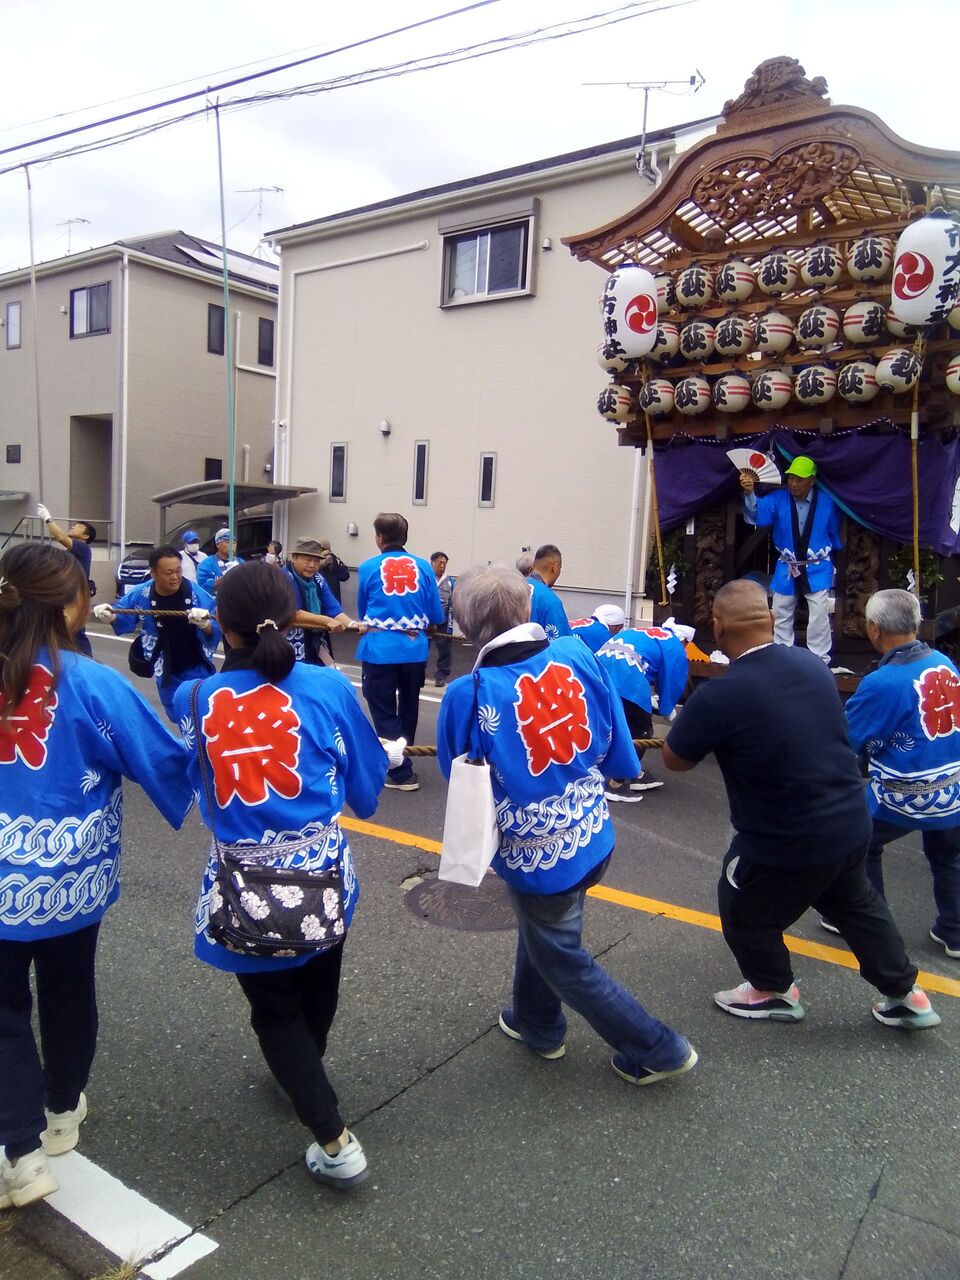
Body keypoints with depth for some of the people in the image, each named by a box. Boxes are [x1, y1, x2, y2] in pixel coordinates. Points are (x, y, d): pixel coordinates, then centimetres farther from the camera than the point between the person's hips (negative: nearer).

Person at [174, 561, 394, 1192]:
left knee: (275, 1009, 20)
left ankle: (334, 1139, 15)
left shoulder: (199, 698, -9)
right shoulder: (329, 687, -11)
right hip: (323, 873, 1)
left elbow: (188, 784, 6)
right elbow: (366, 791, -2)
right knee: (316, 994, 28)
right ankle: (303, 1075, 54)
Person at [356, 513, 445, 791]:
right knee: (408, 709, 20)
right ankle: (402, 760, 36)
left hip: (380, 649, -3)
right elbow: (436, 617, 3)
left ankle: (402, 773, 3)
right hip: (415, 649, 3)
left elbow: (362, 612, 11)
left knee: (384, 712, 7)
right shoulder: (423, 567, 1)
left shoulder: (368, 567, -1)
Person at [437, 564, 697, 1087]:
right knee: (540, 931, 31)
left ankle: (659, 1051, 34)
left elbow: (454, 773, -4)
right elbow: (619, 755, -5)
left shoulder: (468, 694, -23)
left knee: (565, 962, 21)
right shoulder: (578, 654, -13)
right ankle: (536, 1022, 53)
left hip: (537, 853, -5)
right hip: (593, 837, 5)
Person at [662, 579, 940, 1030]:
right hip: (850, 823, 7)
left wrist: (703, 729, 5)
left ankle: (775, 991, 42)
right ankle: (905, 995, 44)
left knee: (743, 910, 22)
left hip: (783, 843, -6)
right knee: (856, 903, 32)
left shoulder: (718, 696, -26)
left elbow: (675, 760, -11)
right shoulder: (813, 664, -5)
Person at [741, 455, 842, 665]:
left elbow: (834, 532, 2)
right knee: (781, 616, 11)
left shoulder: (827, 501, -10)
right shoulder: (779, 499, -8)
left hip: (817, 570, -2)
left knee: (819, 615, -9)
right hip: (786, 569, 3)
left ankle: (820, 661, 2)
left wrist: (831, 555, 11)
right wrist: (749, 493, -42)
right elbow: (758, 513, -24)